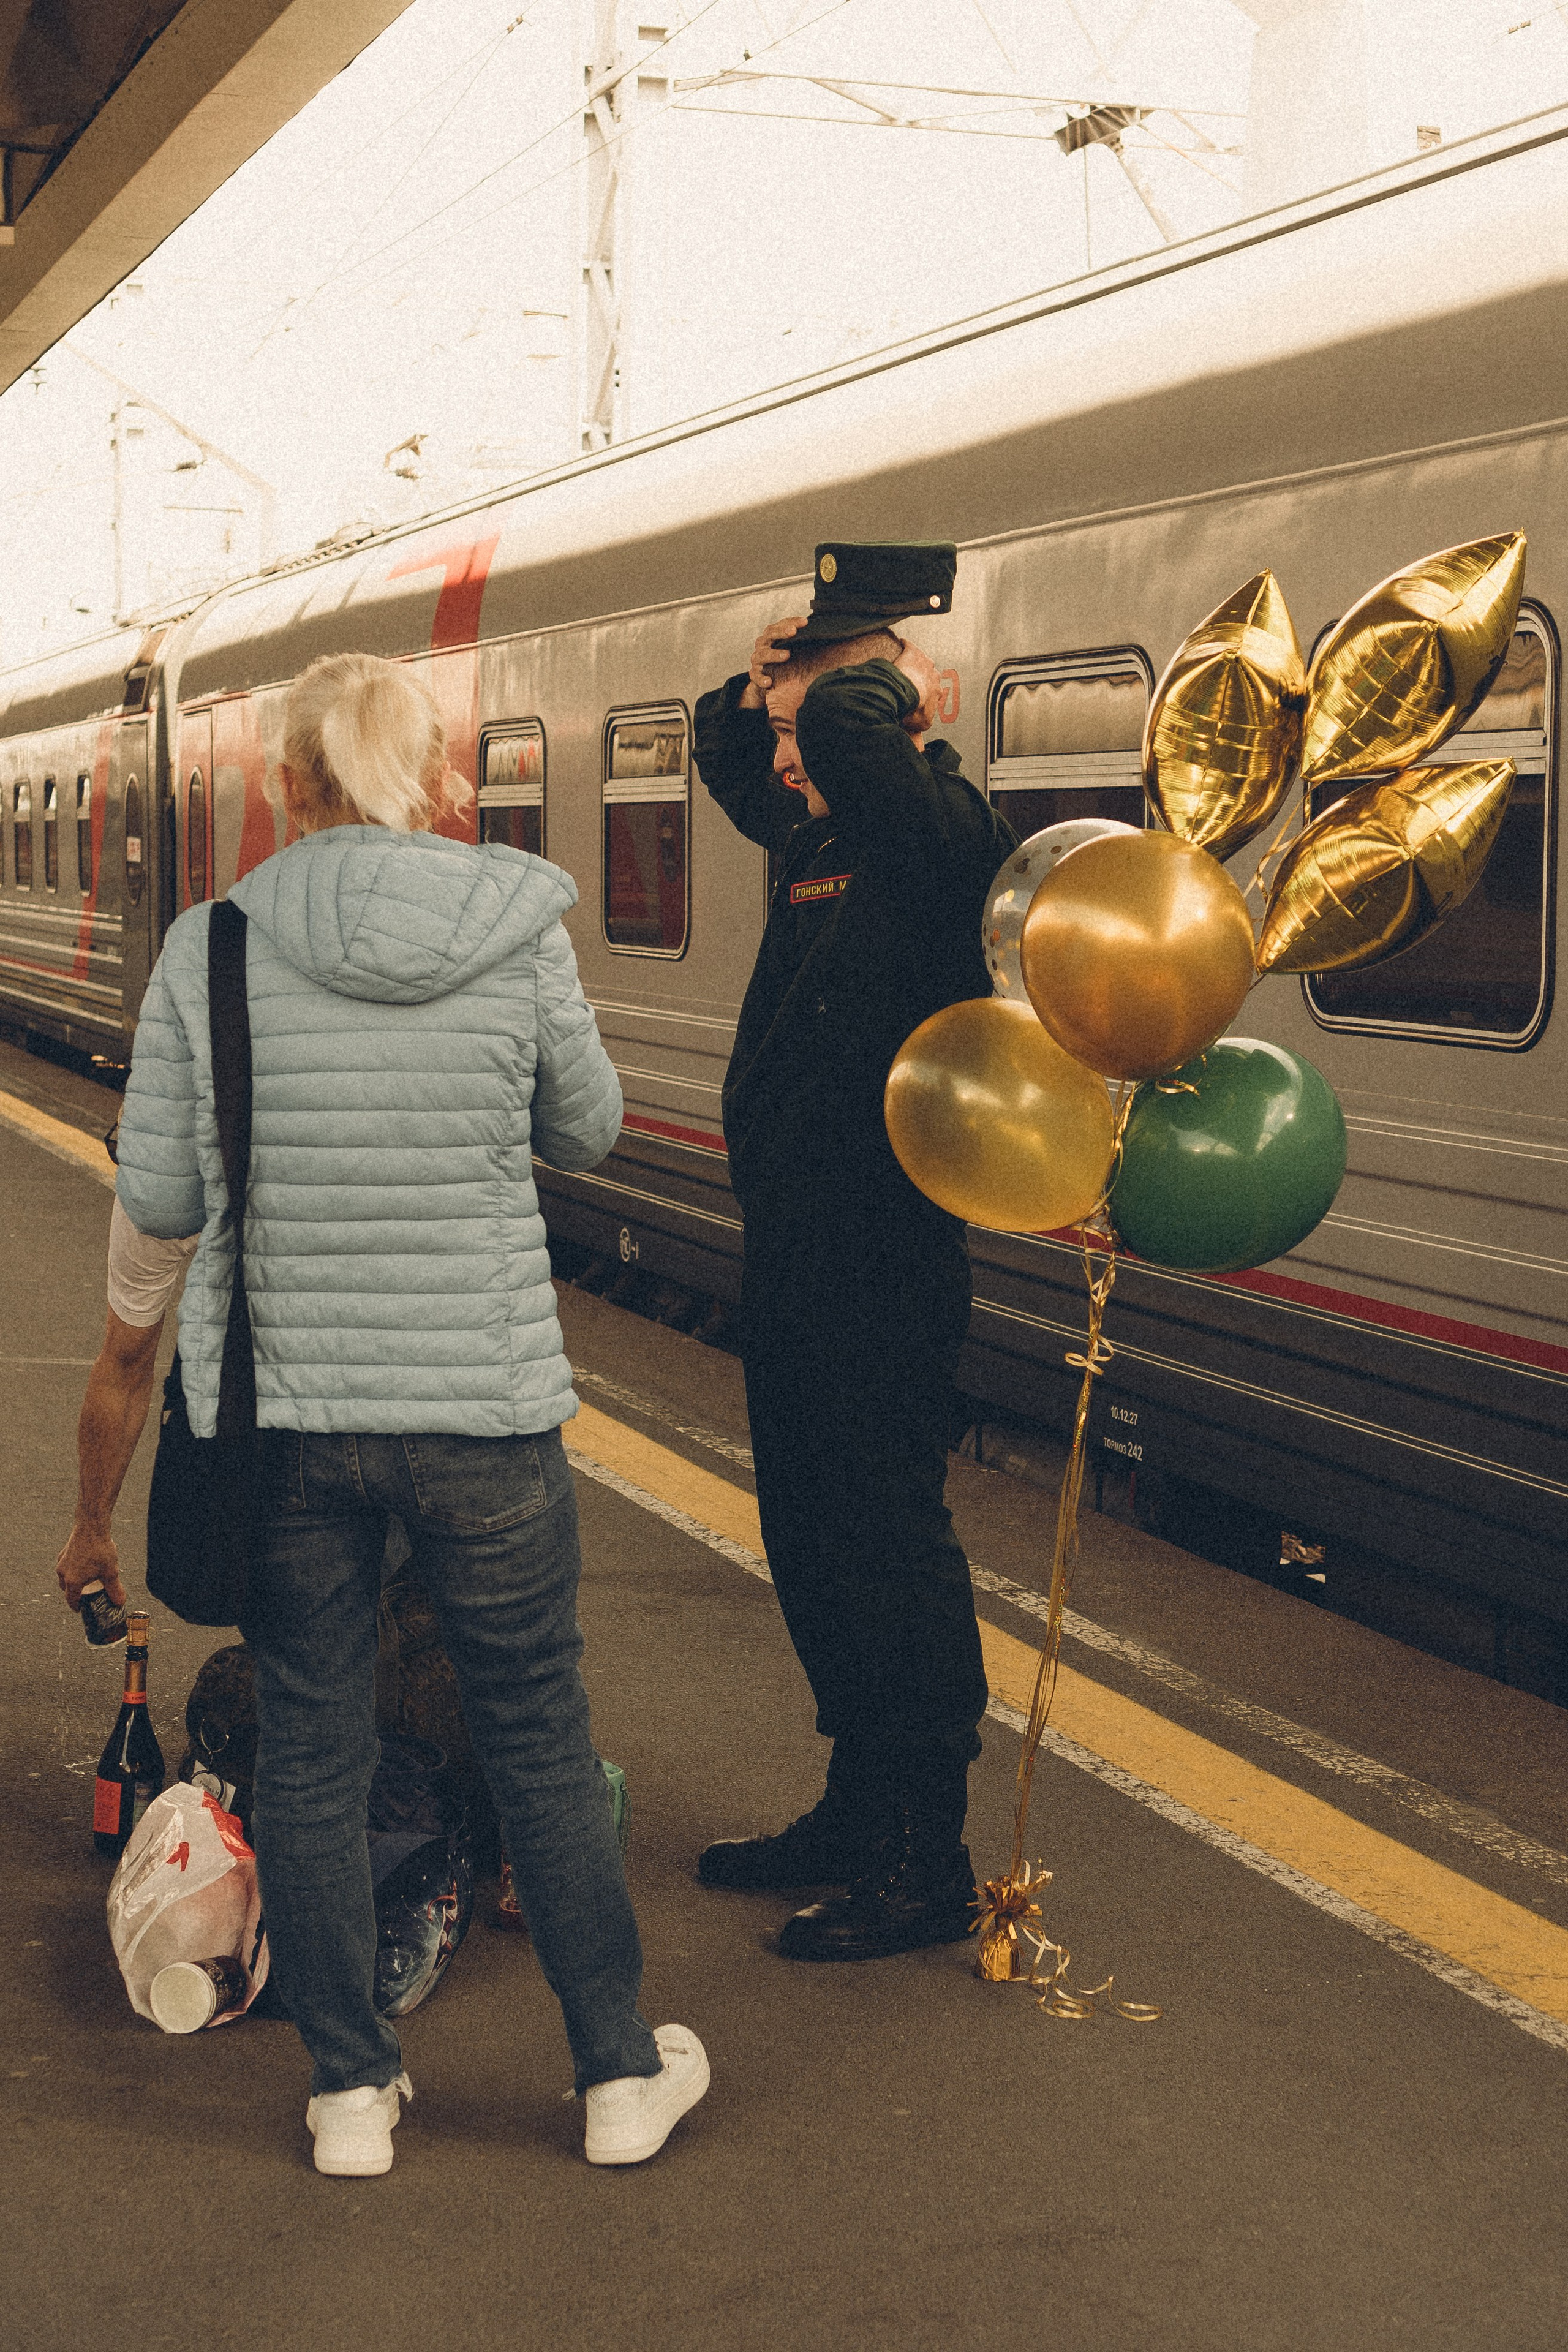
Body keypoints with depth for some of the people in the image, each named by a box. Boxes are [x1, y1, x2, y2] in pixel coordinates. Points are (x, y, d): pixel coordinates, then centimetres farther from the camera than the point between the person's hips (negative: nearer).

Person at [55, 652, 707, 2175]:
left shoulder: (209, 947, -6)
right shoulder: (519, 935, -8)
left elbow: (154, 1200, -1)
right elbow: (588, 1133, 7)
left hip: (279, 1407, 1)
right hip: (487, 1410, 0)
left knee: (307, 1752, 14)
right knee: (541, 1747, 14)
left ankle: (350, 2090, 24)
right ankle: (621, 2075, 25)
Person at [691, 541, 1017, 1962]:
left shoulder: (940, 840, -17)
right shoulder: (822, 835, 10)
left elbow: (846, 731, -37)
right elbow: (732, 758, 31)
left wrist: (895, 701, -15)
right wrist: (755, 690, 10)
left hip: (882, 1269, -10)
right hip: (795, 1259, 10)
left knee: (888, 1547, -1)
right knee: (812, 1544, 18)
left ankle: (926, 1868, 10)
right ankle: (859, 1817, 32)